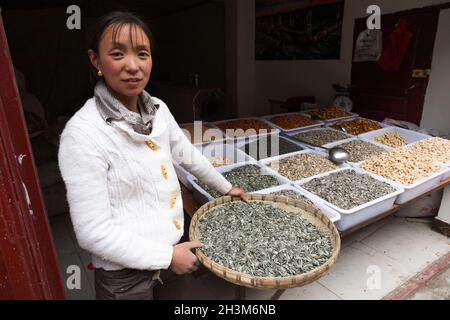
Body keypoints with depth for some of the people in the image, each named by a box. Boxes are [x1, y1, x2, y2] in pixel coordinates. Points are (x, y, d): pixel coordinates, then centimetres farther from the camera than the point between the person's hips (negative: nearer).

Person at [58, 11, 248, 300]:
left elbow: (188, 154, 8)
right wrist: (167, 256, -17)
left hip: (171, 246, 6)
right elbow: (93, 233, -22)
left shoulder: (158, 109, -6)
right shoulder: (83, 133, -24)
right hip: (125, 271, -5)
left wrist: (225, 187, 18)